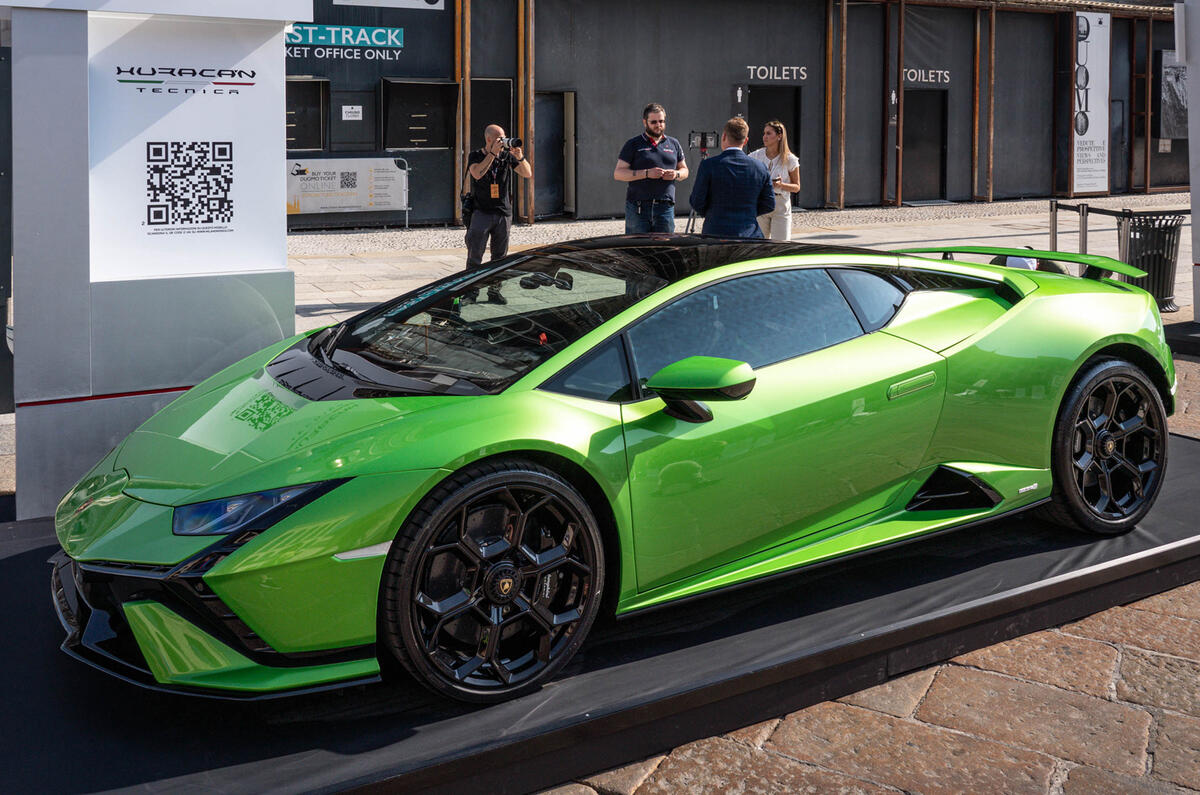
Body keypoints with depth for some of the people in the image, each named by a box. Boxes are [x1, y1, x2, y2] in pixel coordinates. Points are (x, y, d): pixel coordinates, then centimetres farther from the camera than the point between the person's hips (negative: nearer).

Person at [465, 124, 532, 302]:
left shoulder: (507, 156, 7)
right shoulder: (475, 156, -1)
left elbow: (528, 174, 2)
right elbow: (477, 174, -22)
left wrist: (520, 157, -15)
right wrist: (492, 153, -24)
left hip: (503, 213, 3)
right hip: (481, 212, -3)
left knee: (500, 256, 7)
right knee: (474, 256, -7)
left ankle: (494, 291, 16)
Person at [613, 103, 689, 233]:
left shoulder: (673, 144, 16)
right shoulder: (633, 144, 4)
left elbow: (684, 170, 23)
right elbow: (618, 174, -2)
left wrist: (676, 174, -2)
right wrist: (646, 173, -14)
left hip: (665, 208, 3)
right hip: (637, 208, -3)